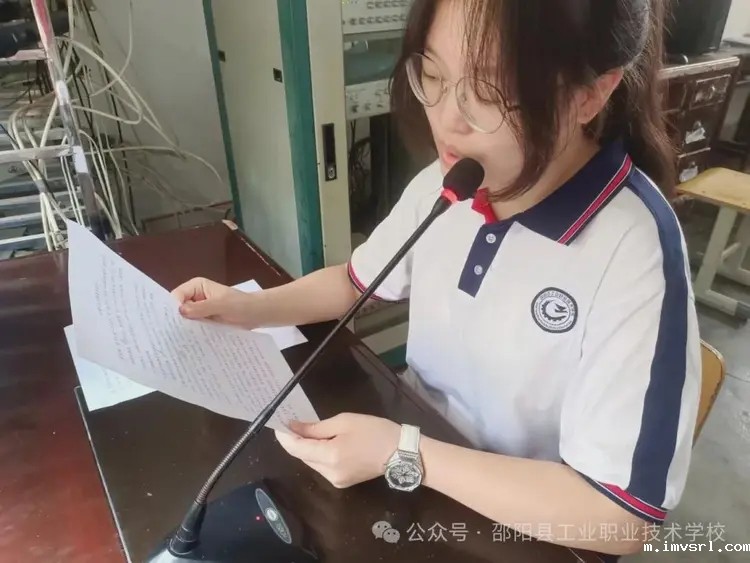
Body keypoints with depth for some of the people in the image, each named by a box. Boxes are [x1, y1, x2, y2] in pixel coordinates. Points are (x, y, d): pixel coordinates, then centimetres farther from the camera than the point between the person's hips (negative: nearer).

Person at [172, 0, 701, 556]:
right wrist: (250, 307, -6)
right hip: (411, 442, 5)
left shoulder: (636, 255, -28)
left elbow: (621, 515, -25)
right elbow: (359, 280, 7)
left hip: (521, 530, -4)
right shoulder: (445, 183, -10)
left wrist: (403, 454, -27)